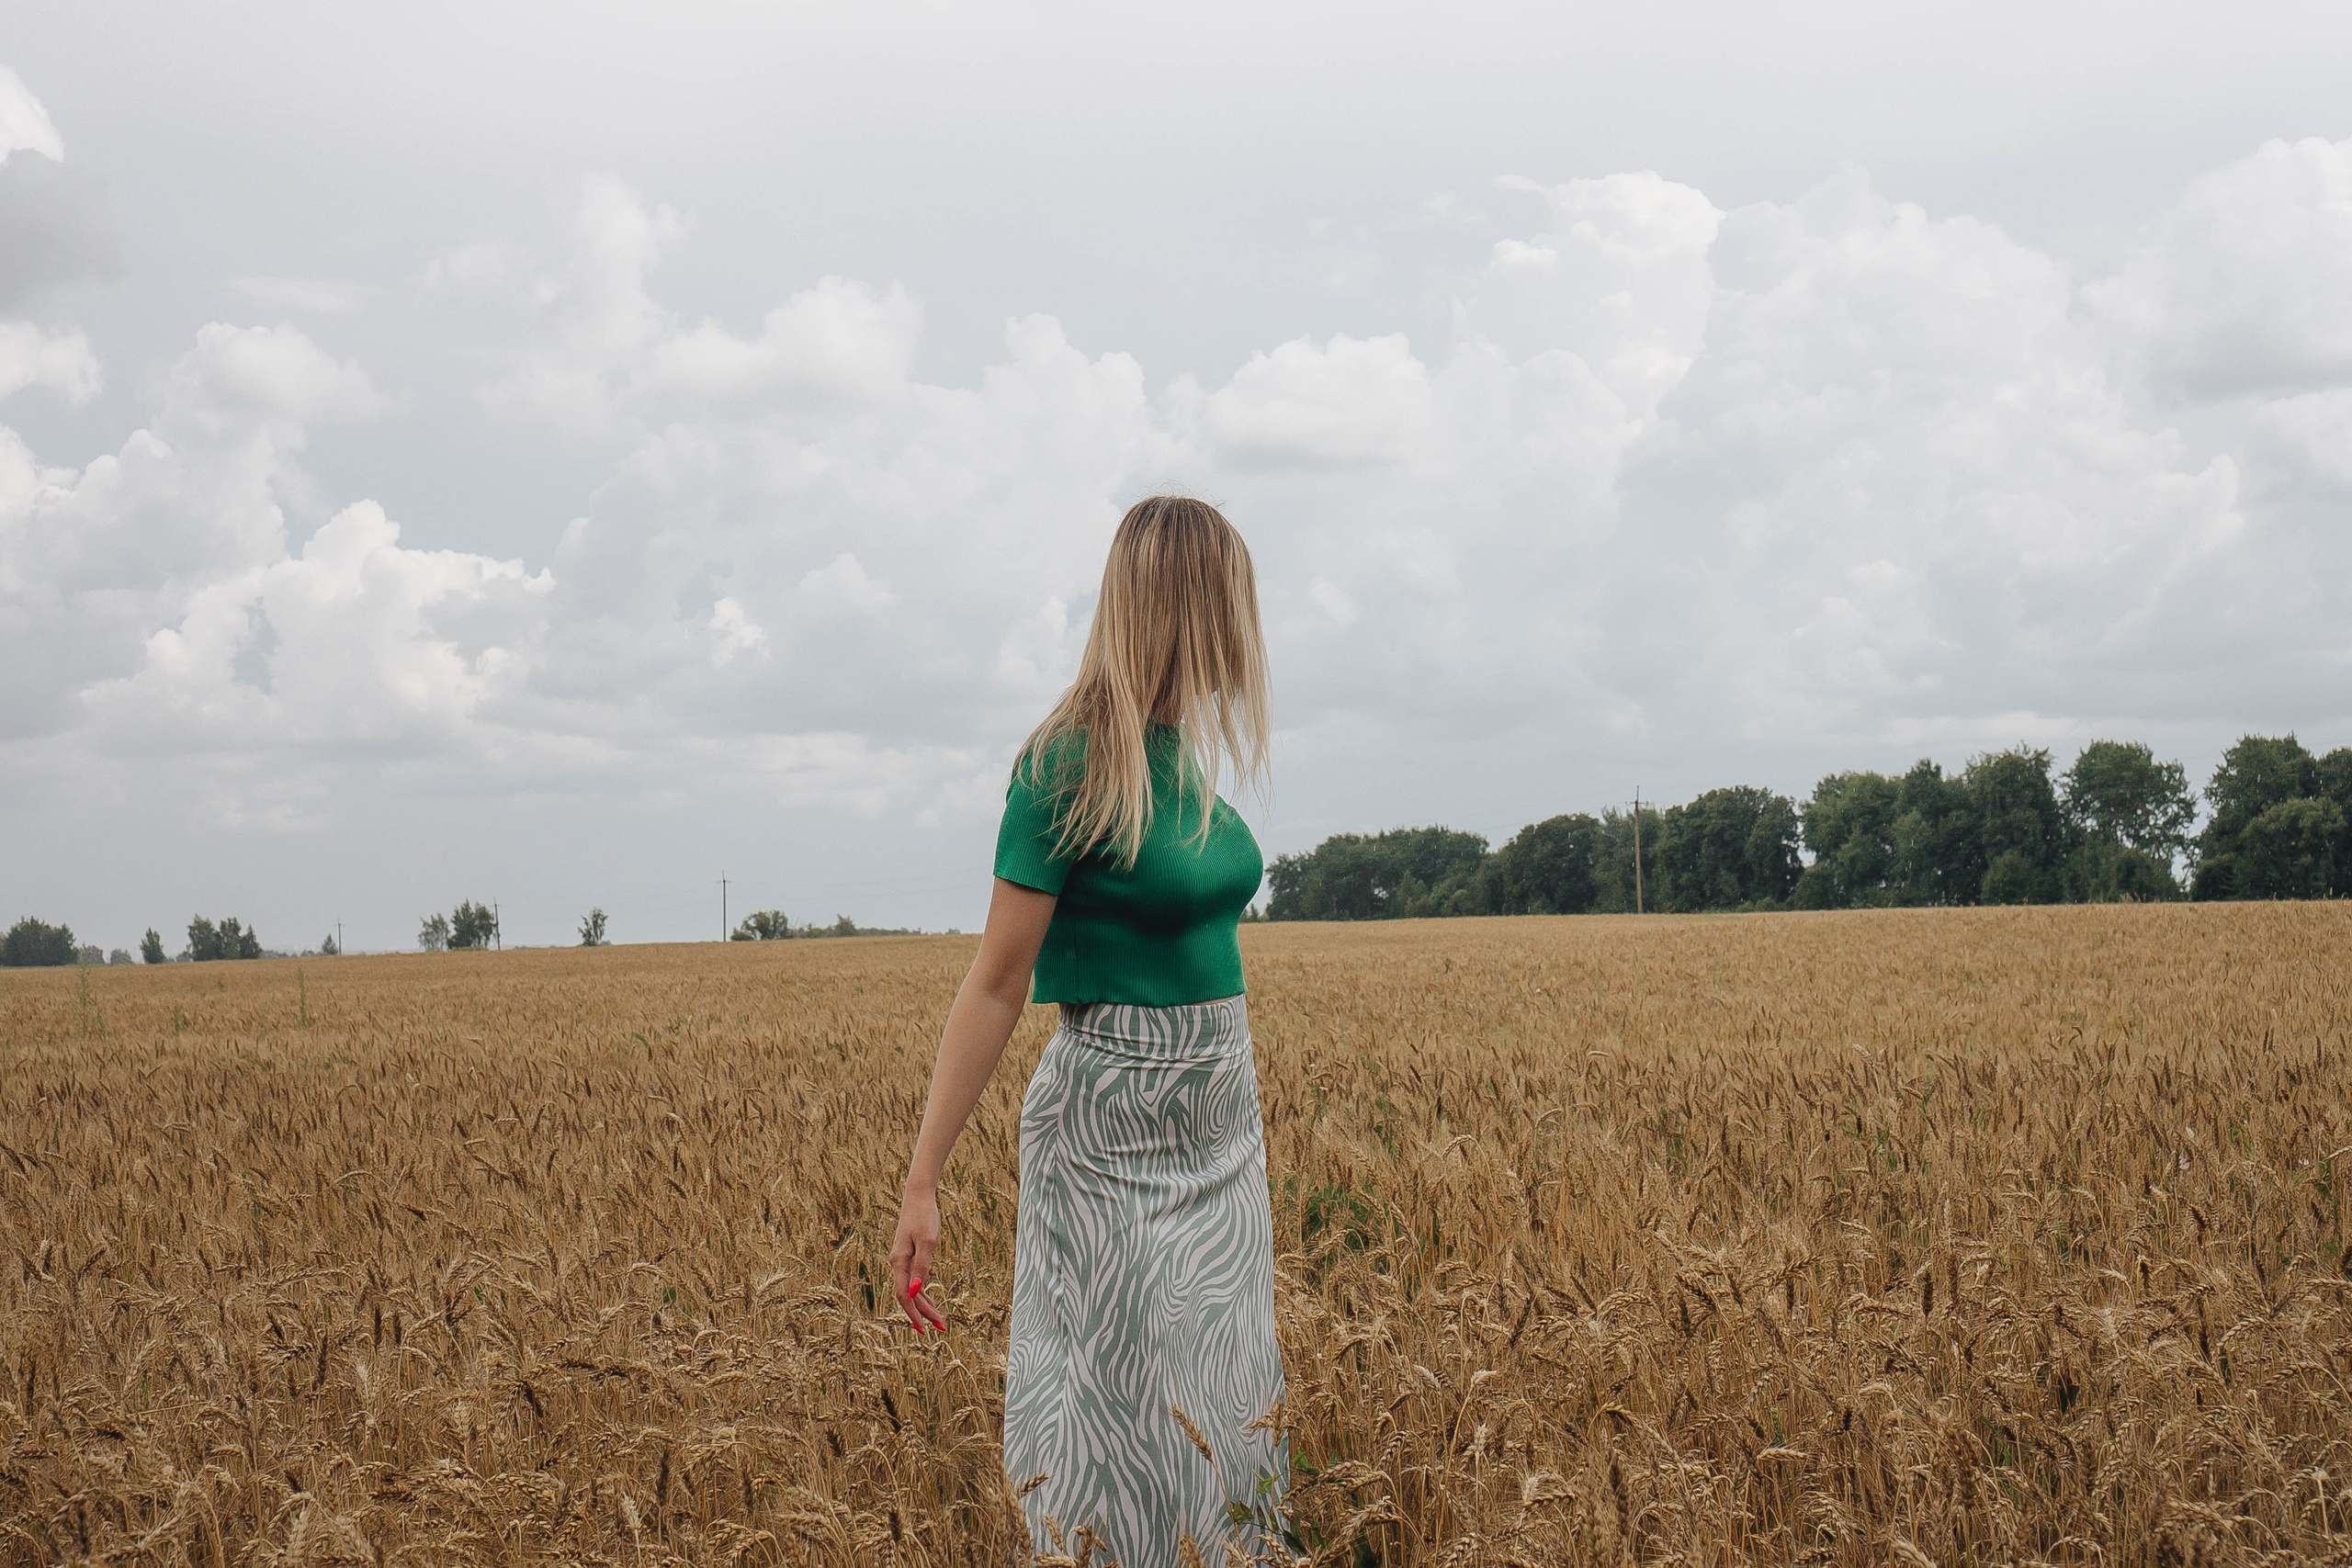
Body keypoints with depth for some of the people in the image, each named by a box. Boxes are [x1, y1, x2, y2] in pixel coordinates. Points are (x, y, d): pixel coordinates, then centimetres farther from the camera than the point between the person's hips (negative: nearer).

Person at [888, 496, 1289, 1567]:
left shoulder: (1179, 754, 7)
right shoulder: (1070, 764, -16)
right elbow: (999, 982, -14)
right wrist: (923, 1182, -14)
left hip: (1220, 1121, 8)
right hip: (1114, 1128, -8)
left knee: (1221, 1404, 13)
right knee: (1125, 1425, 1)